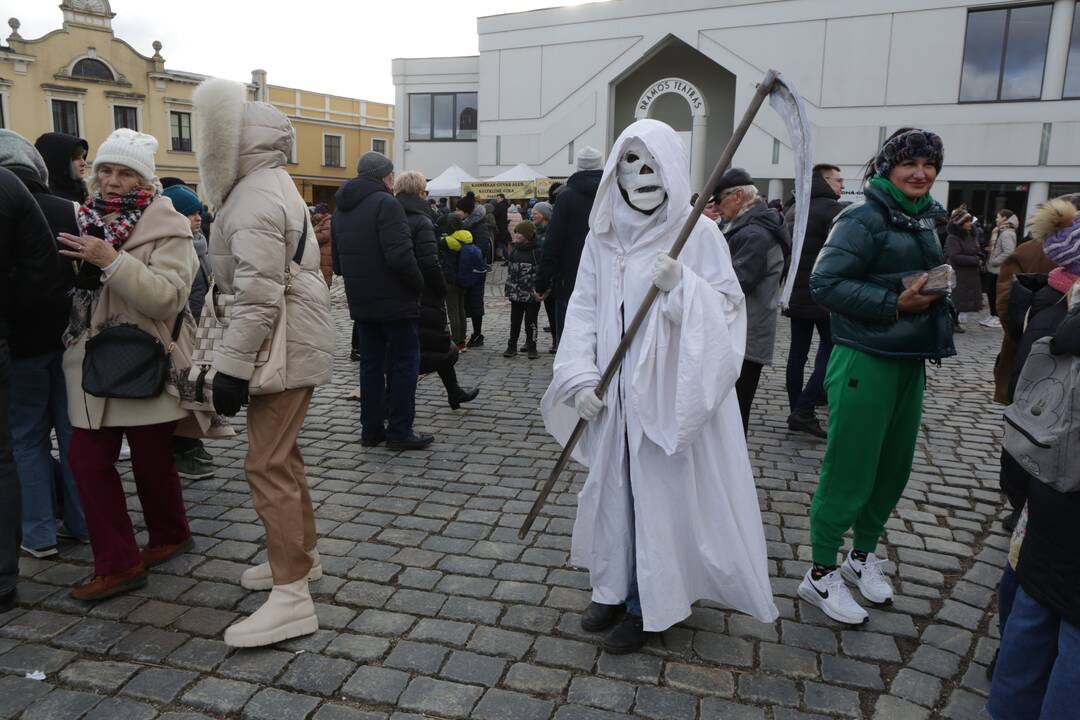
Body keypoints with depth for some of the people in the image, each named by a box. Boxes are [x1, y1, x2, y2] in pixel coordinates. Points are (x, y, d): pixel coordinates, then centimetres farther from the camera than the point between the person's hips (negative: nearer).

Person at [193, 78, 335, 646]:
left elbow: (259, 295, -24)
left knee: (268, 464, -9)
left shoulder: (257, 196, -17)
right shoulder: (269, 186, 17)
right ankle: (301, 553, 34)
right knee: (281, 454, 19)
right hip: (295, 343, 11)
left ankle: (291, 597, -3)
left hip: (284, 348, -11)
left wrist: (233, 366, -22)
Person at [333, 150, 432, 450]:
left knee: (370, 363, 13)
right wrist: (418, 284, -10)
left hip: (361, 302, 8)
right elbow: (400, 255, -24)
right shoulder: (386, 203, -14)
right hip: (395, 301, -8)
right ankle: (399, 431, 3)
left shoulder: (341, 210, 14)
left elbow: (337, 263, 20)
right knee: (404, 363, 1)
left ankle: (371, 429, 17)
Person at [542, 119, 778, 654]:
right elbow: (583, 309, 3)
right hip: (613, 392, 4)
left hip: (671, 391, -4)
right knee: (613, 487, 14)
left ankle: (649, 605, 22)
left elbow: (727, 308, -7)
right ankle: (615, 589, 34)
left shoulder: (699, 234, -6)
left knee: (661, 494, 4)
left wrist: (681, 285, -24)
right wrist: (581, 378, -7)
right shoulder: (602, 235, 5)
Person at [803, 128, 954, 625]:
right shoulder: (864, 220, -12)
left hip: (911, 363, 8)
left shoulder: (927, 220, 12)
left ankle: (863, 555, 36)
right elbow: (824, 283, -20)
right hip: (865, 363, -8)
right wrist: (894, 304, -22)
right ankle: (821, 575, 13)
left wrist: (936, 291, 4)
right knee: (849, 470, -2)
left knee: (894, 467, 16)